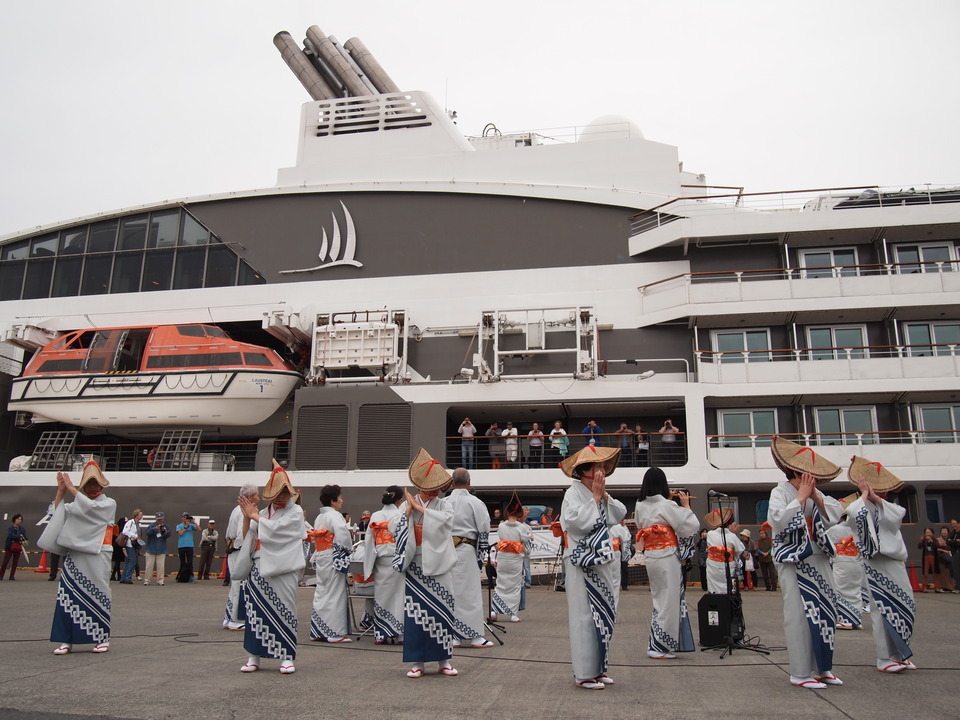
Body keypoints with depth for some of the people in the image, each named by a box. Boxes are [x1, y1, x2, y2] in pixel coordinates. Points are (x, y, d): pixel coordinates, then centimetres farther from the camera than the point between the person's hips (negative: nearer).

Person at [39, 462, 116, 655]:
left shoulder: (109, 504, 5)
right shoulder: (78, 504, 20)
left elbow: (90, 507, -13)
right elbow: (58, 512, 8)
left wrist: (71, 488, -11)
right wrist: (61, 491, -3)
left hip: (96, 555, -4)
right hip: (74, 555, 4)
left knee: (97, 594, -4)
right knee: (69, 594, -3)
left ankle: (103, 639, 4)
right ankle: (67, 640, 2)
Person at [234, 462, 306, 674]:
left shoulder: (295, 512, 0)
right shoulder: (263, 513, 14)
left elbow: (274, 529, -14)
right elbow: (247, 536, 12)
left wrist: (254, 515, -4)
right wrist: (247, 516, -4)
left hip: (283, 569, -4)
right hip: (260, 567, 4)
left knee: (283, 609, -3)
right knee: (257, 608, 4)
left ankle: (287, 657, 5)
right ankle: (254, 656, 15)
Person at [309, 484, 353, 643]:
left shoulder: (318, 518, 16)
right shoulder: (334, 516, -14)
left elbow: (314, 539, 18)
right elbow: (343, 536, -24)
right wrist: (348, 548, -9)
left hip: (320, 558, 9)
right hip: (333, 558, -9)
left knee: (321, 593, 13)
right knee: (335, 594, -3)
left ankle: (318, 631, 20)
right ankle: (334, 632, 0)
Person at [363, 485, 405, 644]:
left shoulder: (375, 516, 5)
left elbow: (369, 541, 5)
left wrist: (369, 565, 10)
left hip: (380, 562, 3)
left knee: (381, 594, 9)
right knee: (398, 594, 3)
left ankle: (381, 634, 13)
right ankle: (400, 632, 6)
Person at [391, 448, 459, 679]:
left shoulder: (444, 504, 2)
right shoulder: (408, 504, 4)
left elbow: (445, 520, -20)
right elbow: (394, 528, -7)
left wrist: (420, 508, -15)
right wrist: (409, 509, -13)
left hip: (438, 565, 0)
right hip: (415, 565, 1)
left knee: (441, 610, 4)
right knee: (415, 612, 2)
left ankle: (444, 660, 16)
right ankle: (416, 661, 13)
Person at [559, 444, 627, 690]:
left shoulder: (600, 494, 13)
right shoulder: (573, 493, -10)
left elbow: (620, 515, 7)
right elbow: (579, 522, -23)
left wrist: (604, 496, -3)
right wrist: (595, 497, -15)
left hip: (602, 562, 8)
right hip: (582, 564, -8)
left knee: (603, 614, 12)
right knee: (584, 616, -4)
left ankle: (598, 667, 24)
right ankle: (584, 673, 5)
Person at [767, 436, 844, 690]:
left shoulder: (816, 493, 12)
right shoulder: (780, 492, -6)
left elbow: (836, 514, 2)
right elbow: (778, 520, -21)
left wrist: (815, 496, -9)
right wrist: (801, 497, -16)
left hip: (819, 559, 7)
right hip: (794, 561, -6)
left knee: (826, 611, 7)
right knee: (799, 614, -6)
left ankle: (822, 667, 18)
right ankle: (800, 673, 0)